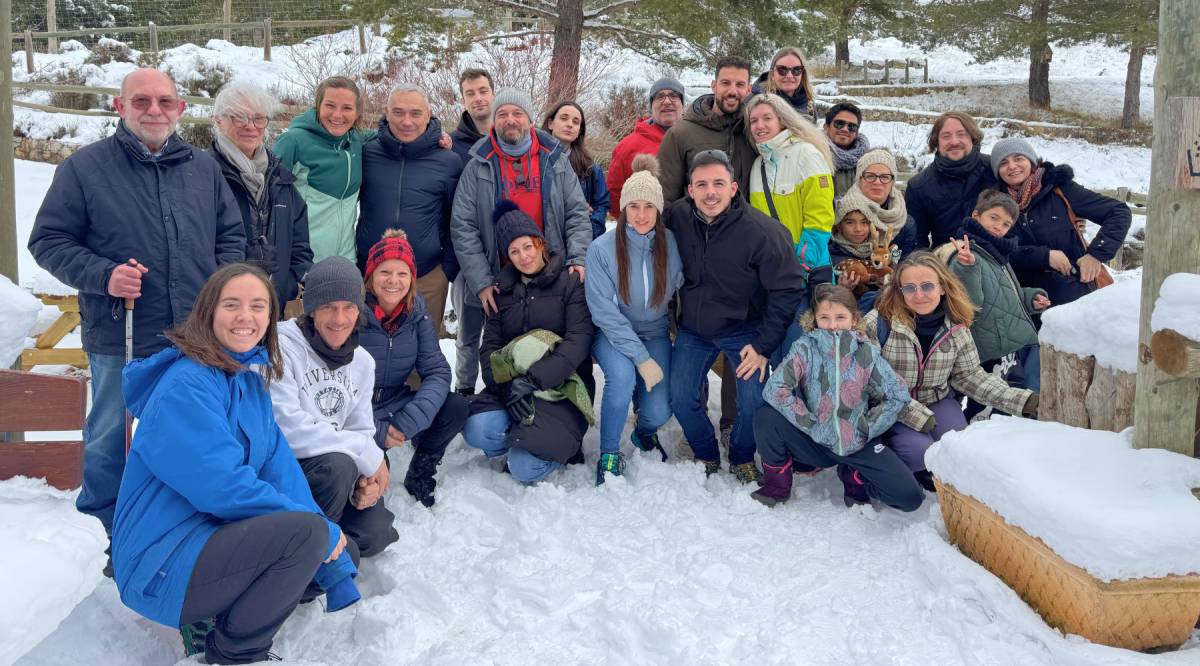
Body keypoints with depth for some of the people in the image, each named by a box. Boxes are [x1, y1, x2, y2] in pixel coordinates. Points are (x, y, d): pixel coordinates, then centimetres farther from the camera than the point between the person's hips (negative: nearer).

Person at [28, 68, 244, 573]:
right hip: (119, 343, -3)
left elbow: (231, 235, 16)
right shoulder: (85, 167, -3)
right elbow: (48, 241, -2)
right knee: (111, 442, 11)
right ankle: (104, 537, 29)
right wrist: (101, 276, -17)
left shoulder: (204, 168, 8)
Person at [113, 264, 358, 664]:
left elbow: (279, 468, 2)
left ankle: (208, 623, 8)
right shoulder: (186, 386, -18)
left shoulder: (252, 380, 9)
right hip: (160, 567, -9)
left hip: (216, 534, 9)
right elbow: (223, 486, -26)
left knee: (341, 549, 9)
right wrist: (323, 531, -18)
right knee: (307, 532, -27)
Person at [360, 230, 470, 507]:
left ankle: (420, 474, 6)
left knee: (456, 408, -17)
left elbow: (437, 370, -8)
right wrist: (374, 430, -26)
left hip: (394, 406, 5)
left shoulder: (416, 311, -4)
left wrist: (408, 421, -23)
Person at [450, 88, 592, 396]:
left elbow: (577, 214, 2)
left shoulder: (555, 161, 1)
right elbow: (462, 227, -9)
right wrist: (481, 281, -16)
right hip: (491, 277, 0)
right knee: (471, 341, 16)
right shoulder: (478, 167, -4)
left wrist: (578, 258, -14)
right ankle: (464, 393, 39)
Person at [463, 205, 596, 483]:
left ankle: (565, 445, 9)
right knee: (476, 430, -26)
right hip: (512, 385, 4)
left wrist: (532, 380, -20)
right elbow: (490, 346, 5)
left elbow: (578, 342, -12)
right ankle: (520, 441, 5)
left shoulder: (570, 281, 0)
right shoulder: (503, 290, 15)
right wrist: (507, 387, -14)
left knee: (525, 469, -22)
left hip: (560, 390, -4)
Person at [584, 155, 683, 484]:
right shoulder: (602, 248, -17)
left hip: (655, 333, 2)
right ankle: (609, 454, -10)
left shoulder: (671, 244, -11)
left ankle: (644, 432, 24)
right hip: (613, 334, -2)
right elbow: (604, 312, -17)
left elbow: (679, 291, 2)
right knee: (622, 375, -33)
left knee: (658, 412, -15)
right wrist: (641, 358, -21)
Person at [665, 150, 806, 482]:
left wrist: (764, 345, -15)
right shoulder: (676, 217, -12)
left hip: (744, 331, -3)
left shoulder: (762, 231, -23)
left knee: (754, 401, -12)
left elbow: (787, 290, -15)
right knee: (681, 398, -1)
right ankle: (706, 456, 26)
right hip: (693, 329, 3)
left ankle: (742, 458, 18)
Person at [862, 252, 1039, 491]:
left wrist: (1022, 400, -8)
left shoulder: (956, 327, -6)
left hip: (938, 400, 4)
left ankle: (927, 469, 16)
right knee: (919, 450, -27)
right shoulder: (877, 323, -20)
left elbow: (970, 375, 3)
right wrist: (917, 415, -23)